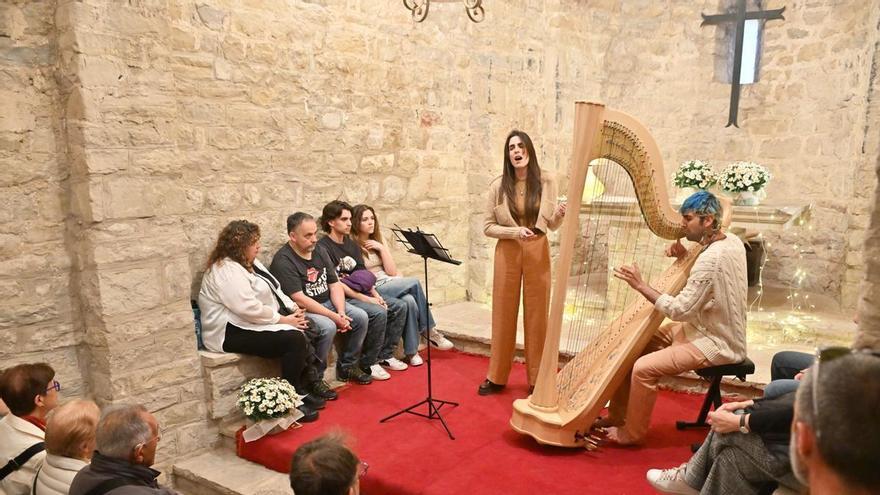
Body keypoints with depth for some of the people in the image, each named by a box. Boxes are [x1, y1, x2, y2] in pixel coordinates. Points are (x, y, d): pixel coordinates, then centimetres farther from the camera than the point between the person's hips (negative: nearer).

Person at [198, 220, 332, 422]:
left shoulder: (251, 263, 15)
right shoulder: (226, 271, -17)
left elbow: (275, 291, 17)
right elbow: (248, 308, -26)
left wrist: (294, 309, -1)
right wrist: (283, 319, -19)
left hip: (258, 323, 10)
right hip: (233, 333, -10)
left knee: (304, 331, -8)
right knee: (296, 339, -24)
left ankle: (312, 383, -1)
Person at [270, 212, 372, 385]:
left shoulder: (320, 251, 7)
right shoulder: (283, 261, -17)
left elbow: (335, 285, 7)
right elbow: (299, 299, -23)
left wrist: (341, 312, -11)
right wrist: (334, 317, -23)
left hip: (327, 303, 8)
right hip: (302, 311, -8)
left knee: (360, 317, -7)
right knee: (327, 326, -32)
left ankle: (347, 366, 10)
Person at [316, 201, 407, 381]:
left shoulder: (351, 244, 15)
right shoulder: (323, 248, -12)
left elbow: (364, 274, 13)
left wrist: (375, 295, -3)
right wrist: (364, 298, -20)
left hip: (360, 294, 9)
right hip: (340, 298, -9)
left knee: (399, 306, -1)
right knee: (378, 313, -28)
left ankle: (384, 355, 7)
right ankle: (368, 364, -12)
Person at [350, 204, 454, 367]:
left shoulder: (378, 240, 15)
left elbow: (392, 271, 6)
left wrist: (381, 248, -4)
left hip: (389, 286, 6)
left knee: (410, 301, -27)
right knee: (414, 283, -25)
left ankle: (411, 351, -19)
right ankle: (428, 331, -12)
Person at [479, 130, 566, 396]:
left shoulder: (546, 181, -1)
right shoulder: (498, 186, -1)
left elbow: (552, 225, 1)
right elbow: (487, 227, -1)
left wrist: (559, 215, -21)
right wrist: (515, 232, -16)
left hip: (537, 253, 0)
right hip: (507, 253, 0)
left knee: (537, 314, 5)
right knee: (504, 314, 6)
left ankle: (537, 378, 17)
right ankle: (496, 376, 18)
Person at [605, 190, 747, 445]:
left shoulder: (712, 259, -28)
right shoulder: (732, 241, 2)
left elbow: (680, 310, -26)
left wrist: (640, 285, -22)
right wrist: (684, 256, -3)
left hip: (715, 343, -10)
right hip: (708, 328, 10)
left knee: (644, 368, -21)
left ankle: (632, 432, 1)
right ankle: (617, 416, 16)